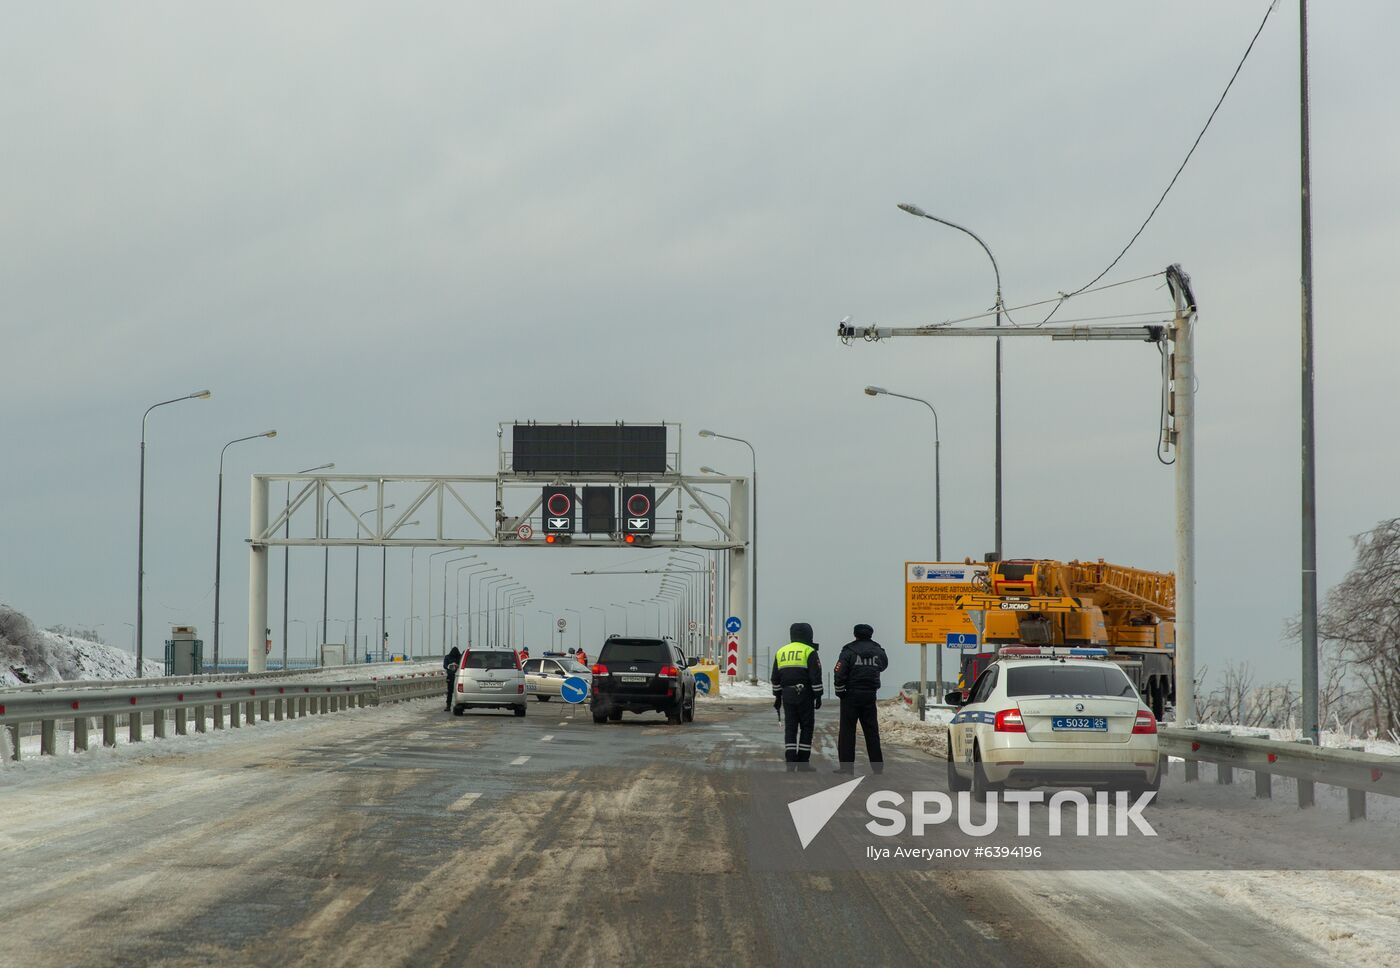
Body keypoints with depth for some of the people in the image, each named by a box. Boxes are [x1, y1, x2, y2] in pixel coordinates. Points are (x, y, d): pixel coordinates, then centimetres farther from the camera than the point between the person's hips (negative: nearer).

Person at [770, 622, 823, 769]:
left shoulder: (781, 652, 12)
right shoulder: (809, 652, -4)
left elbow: (775, 678, 15)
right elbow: (815, 677, -9)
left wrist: (777, 697, 21)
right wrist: (818, 696, -4)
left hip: (787, 695, 4)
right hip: (805, 695, -4)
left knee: (790, 728, 5)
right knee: (806, 727, 4)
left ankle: (790, 762, -3)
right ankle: (803, 761, 1)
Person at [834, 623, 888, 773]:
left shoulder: (849, 651, -9)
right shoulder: (878, 651, 4)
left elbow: (839, 674, -13)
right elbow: (884, 665, 24)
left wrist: (840, 692, -1)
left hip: (851, 695, -4)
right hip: (870, 696, 4)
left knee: (847, 730, 0)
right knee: (871, 731, 11)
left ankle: (846, 765, -4)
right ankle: (877, 765, 11)